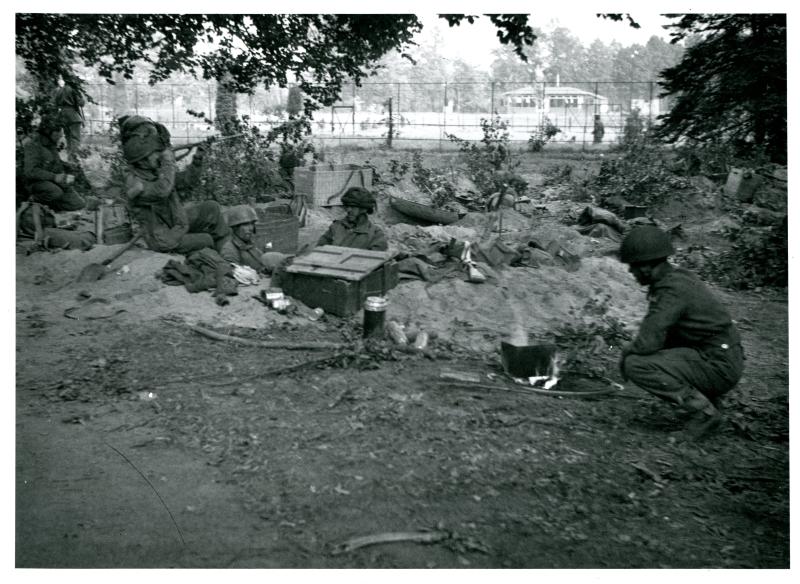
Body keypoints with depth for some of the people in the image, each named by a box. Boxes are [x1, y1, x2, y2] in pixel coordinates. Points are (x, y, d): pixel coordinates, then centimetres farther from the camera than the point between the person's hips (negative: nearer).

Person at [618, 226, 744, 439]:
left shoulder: (672, 290, -21)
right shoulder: (678, 276, 9)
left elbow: (648, 342, -26)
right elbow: (657, 331, 21)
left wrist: (627, 352, -6)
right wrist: (633, 348, 8)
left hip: (717, 366, -10)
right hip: (724, 359, 10)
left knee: (636, 365, -19)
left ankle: (704, 410, -8)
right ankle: (707, 397, 15)